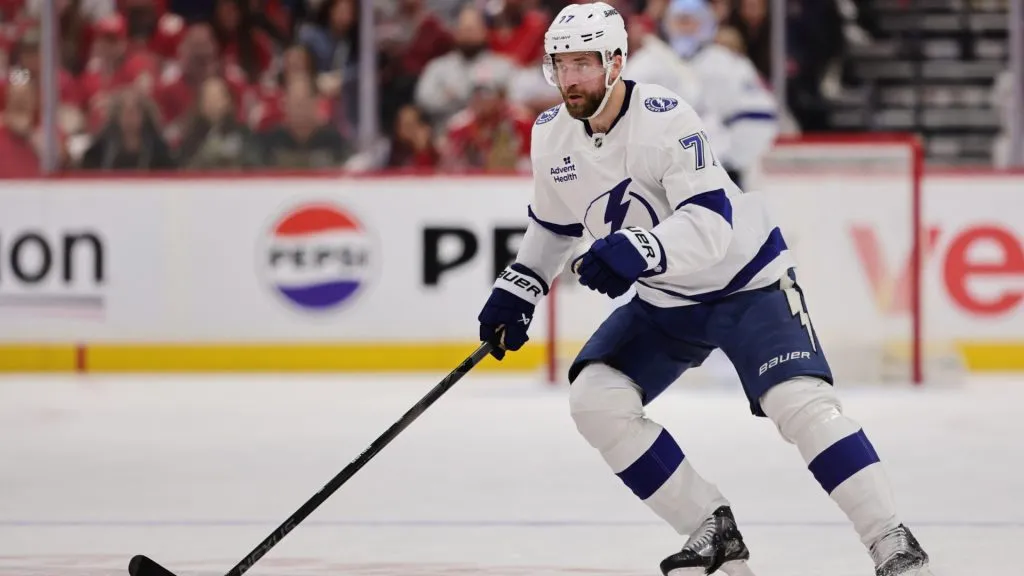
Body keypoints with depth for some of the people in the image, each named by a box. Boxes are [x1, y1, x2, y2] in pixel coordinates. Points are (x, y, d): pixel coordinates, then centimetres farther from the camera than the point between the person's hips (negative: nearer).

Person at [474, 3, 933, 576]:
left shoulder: (663, 117, -26)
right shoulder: (552, 136, -4)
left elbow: (711, 221, -37)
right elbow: (553, 224, 17)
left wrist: (638, 250, -51)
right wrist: (516, 291, 12)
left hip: (748, 282, -7)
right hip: (664, 301, 7)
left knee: (801, 401, -24)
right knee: (597, 399, -11)